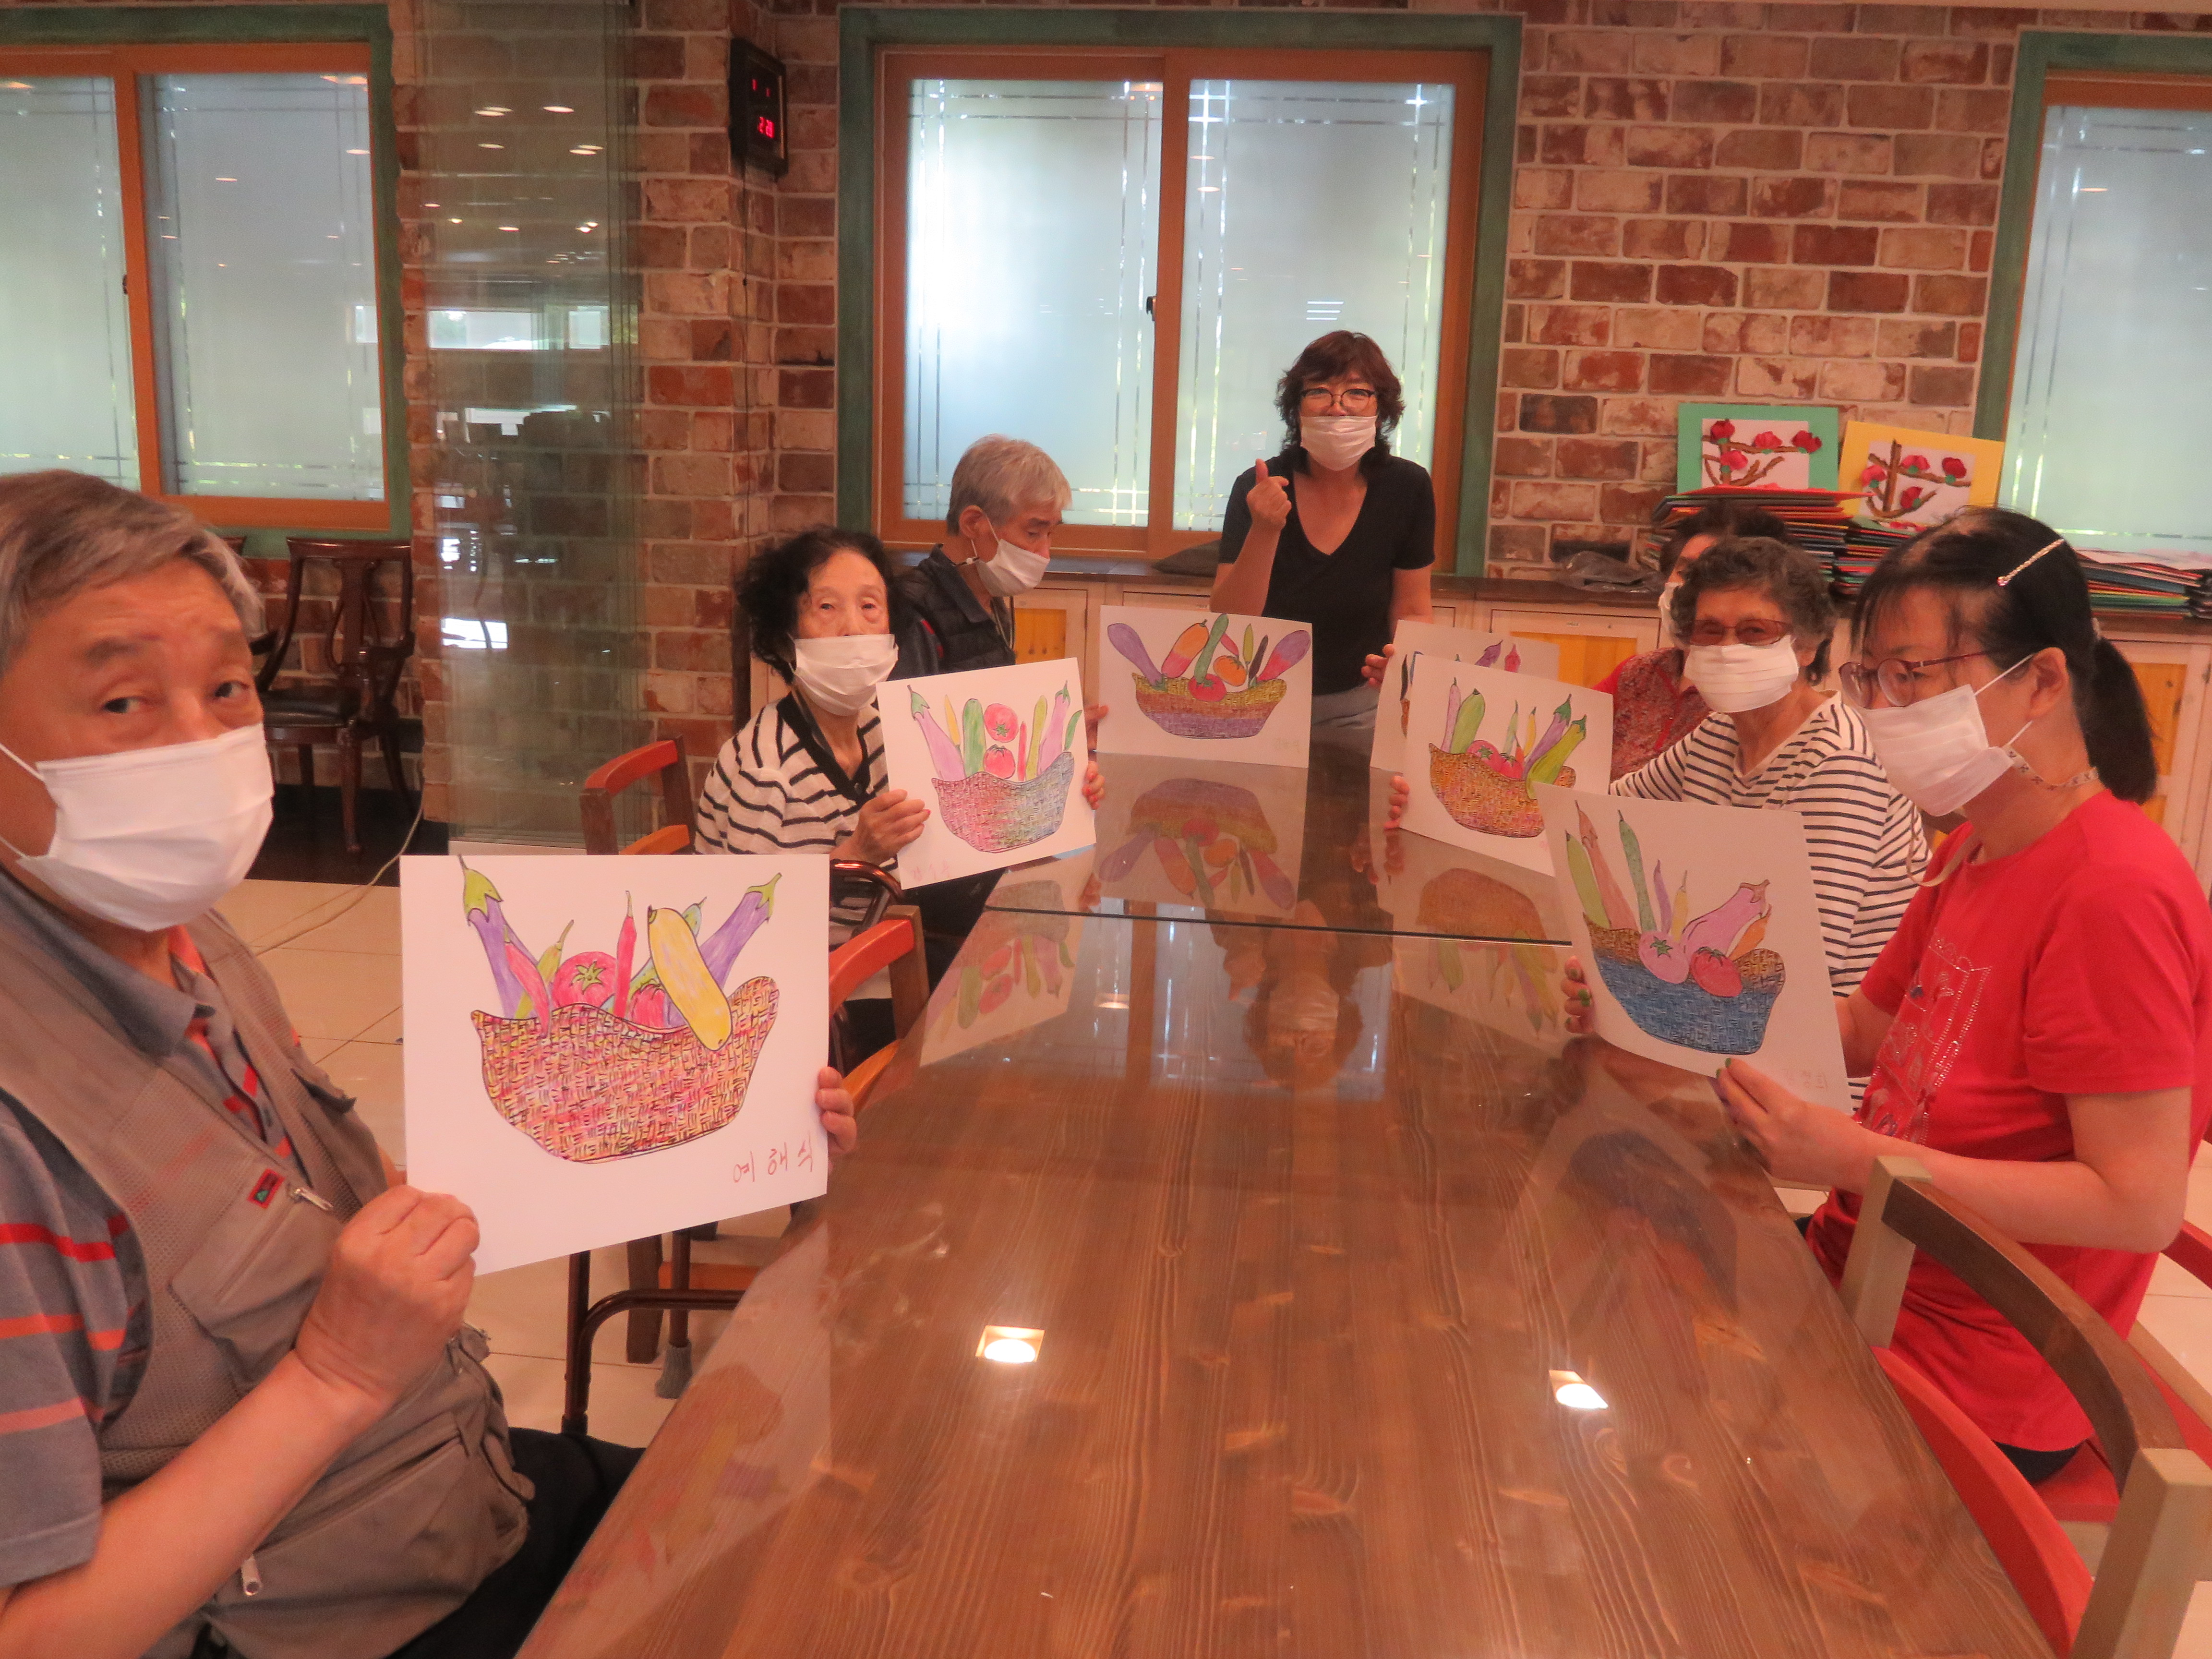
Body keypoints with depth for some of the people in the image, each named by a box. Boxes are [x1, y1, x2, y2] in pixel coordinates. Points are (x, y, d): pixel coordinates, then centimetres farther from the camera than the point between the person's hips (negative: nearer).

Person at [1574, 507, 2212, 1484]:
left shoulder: (2113, 893, -24)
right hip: (1868, 1275, 8)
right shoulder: (1972, 851, 5)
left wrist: (1856, 1160, -30)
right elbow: (1864, 1027, 12)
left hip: (1966, 1385, -8)